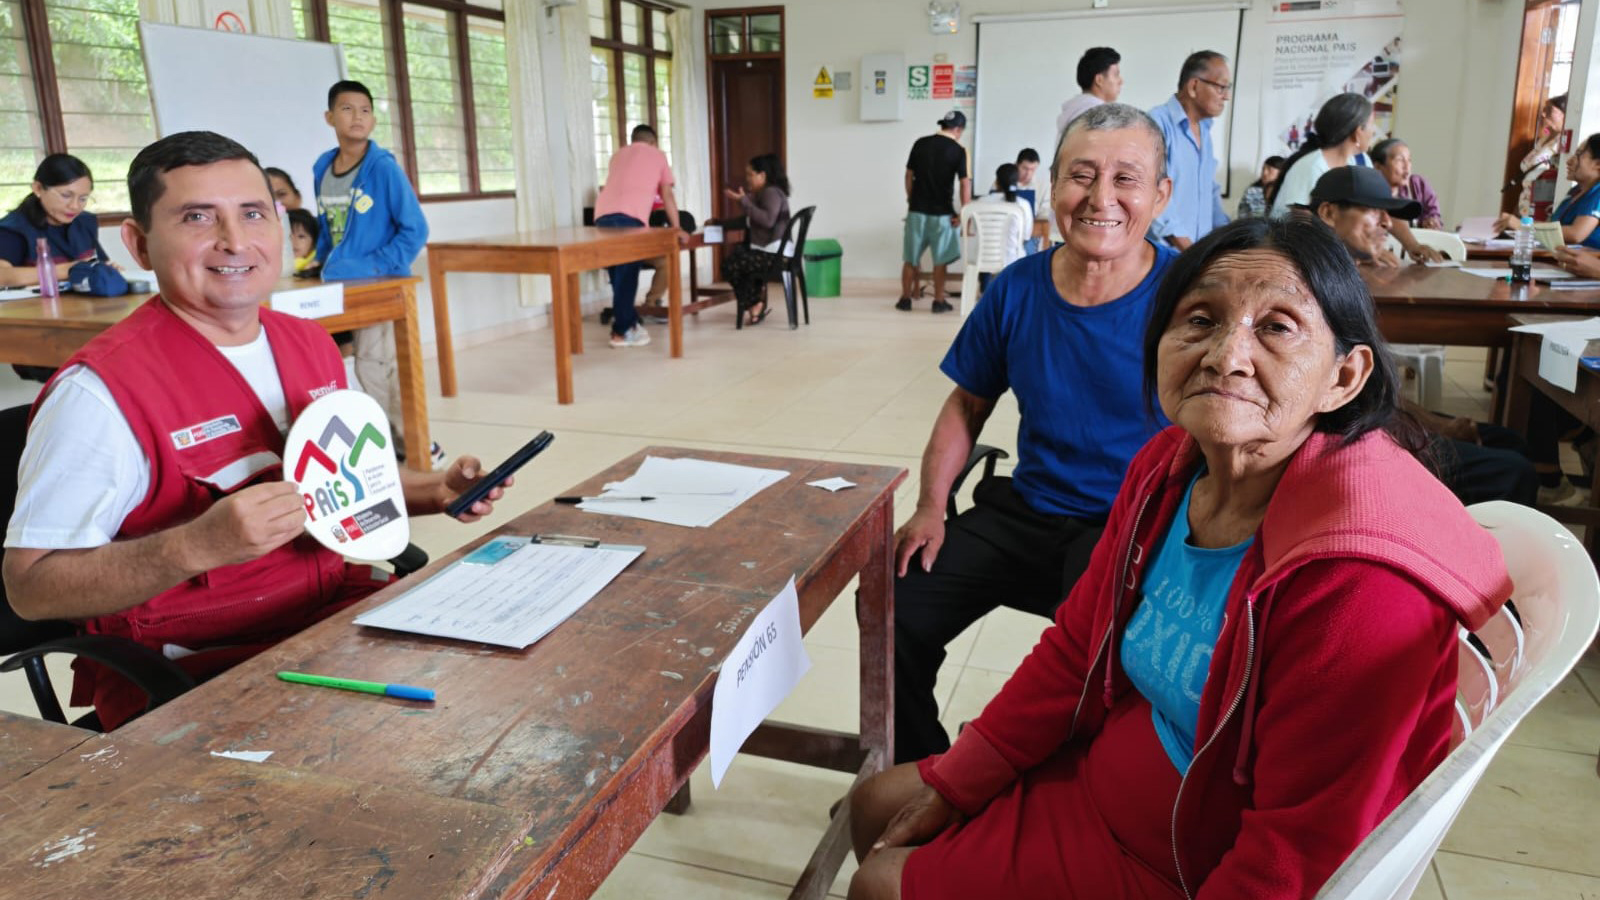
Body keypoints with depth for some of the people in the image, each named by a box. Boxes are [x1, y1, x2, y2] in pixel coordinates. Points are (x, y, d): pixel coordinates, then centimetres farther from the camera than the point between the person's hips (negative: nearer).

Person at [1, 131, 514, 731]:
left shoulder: (311, 346, 8)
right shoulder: (102, 389, -15)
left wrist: (434, 492, 3)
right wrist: (200, 545, -30)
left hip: (346, 611, 7)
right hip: (193, 675, -7)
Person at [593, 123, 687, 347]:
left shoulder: (618, 155, 33)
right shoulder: (657, 155, 23)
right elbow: (667, 195, 19)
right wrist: (676, 227, 23)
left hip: (603, 214, 4)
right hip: (629, 217, -4)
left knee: (619, 274, 12)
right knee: (627, 274, -1)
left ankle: (629, 323, 17)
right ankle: (621, 331, -1)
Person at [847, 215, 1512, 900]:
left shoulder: (1362, 585, -32)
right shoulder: (1169, 468, -9)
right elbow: (1074, 649, 2)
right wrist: (952, 785, 5)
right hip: (1100, 779, 6)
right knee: (875, 806, 14)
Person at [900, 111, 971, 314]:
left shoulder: (920, 144, 4)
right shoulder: (958, 150, -7)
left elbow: (909, 175, 8)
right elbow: (965, 183, -12)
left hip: (917, 210, 3)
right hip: (942, 213, -3)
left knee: (910, 258, 11)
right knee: (940, 259, 8)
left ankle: (905, 299, 14)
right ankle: (939, 301, 10)